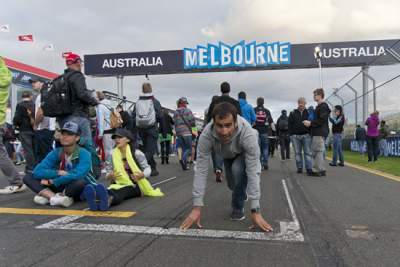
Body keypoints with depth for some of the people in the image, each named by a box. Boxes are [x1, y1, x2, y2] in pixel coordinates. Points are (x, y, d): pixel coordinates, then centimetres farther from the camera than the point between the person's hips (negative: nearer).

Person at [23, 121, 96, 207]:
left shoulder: (84, 154, -17)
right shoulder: (56, 153, -2)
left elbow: (76, 176, -32)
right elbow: (37, 171, -11)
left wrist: (52, 182, -19)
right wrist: (58, 173, -24)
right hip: (61, 187, 5)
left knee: (80, 182, -39)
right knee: (28, 177, -7)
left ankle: (47, 197, -21)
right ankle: (54, 197, -30)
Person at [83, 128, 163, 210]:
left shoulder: (136, 153, -4)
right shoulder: (113, 154, 7)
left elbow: (147, 168, 4)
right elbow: (111, 171, 17)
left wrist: (142, 175, -18)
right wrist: (109, 176, -7)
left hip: (134, 185, -2)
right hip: (119, 184, 2)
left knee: (121, 191, -38)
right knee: (113, 190, -36)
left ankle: (108, 199, -72)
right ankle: (97, 198, -70)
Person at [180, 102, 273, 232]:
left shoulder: (248, 134, -46)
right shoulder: (206, 135, -40)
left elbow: (253, 172, -43)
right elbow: (201, 170, -35)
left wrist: (255, 210, -44)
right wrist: (197, 207, -38)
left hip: (245, 153, -3)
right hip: (228, 155, 3)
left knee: (238, 169, -32)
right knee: (232, 184, 12)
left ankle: (238, 206, -6)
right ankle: (242, 194, 51)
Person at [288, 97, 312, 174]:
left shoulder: (308, 112, 7)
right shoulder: (293, 113, 9)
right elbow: (290, 124, 8)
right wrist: (291, 134, 0)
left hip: (306, 135, -1)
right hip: (295, 136, 1)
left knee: (308, 152, -5)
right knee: (297, 153, 5)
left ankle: (309, 168, -4)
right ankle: (299, 167, 12)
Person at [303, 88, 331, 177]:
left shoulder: (323, 106, -10)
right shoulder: (319, 106, 21)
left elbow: (322, 120, -18)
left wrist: (311, 123, -16)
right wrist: (310, 123, 11)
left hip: (320, 133, -10)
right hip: (316, 132, 10)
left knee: (317, 151, -8)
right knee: (316, 151, 11)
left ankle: (318, 170, -5)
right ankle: (322, 170, 17)